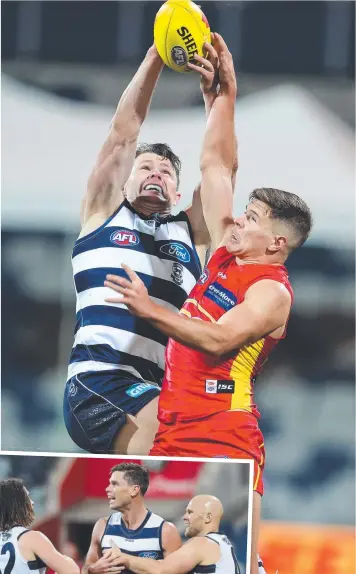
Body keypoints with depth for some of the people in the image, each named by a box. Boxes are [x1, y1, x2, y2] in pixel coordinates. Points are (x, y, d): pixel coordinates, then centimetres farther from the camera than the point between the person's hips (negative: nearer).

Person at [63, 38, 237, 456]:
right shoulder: (105, 214, 21)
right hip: (98, 380, -5)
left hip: (158, 393, 5)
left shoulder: (191, 232, 26)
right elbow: (123, 134, 16)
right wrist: (155, 57, 11)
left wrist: (213, 93, 2)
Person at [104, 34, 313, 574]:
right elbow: (215, 164, 19)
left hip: (226, 438, -8)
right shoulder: (226, 254, 14)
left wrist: (151, 310, -24)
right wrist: (226, 92, 19)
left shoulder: (271, 291, -7)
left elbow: (218, 339, -23)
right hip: (172, 429, 8)